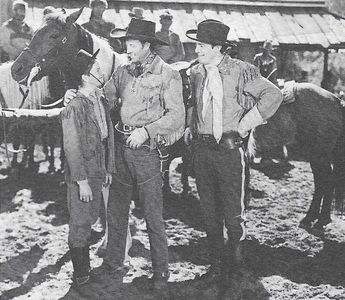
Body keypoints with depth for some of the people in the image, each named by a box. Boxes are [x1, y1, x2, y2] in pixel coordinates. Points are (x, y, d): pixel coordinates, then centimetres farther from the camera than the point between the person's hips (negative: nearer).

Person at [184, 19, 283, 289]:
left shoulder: (241, 71, -9)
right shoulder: (196, 73, 8)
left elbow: (273, 95, -12)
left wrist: (243, 126, -11)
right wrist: (192, 129, 9)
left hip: (230, 149, -5)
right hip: (202, 149, 5)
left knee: (233, 211, 1)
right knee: (210, 213, 10)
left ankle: (236, 261, 26)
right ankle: (217, 265, 24)